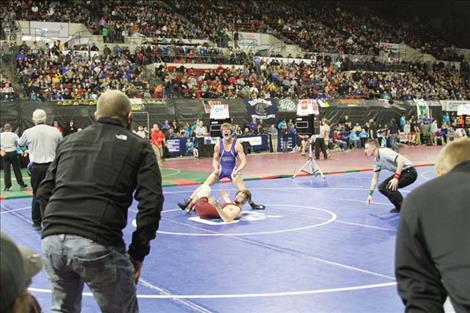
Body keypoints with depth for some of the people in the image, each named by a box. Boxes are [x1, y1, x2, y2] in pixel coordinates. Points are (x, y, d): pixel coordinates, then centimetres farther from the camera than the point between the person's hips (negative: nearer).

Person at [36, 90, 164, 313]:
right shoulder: (138, 146, 9)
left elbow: (44, 193, 20)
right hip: (98, 244, -4)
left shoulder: (70, 140, 21)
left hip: (51, 240, 5)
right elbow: (151, 203, -1)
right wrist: (138, 253, 6)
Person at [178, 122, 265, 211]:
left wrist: (237, 170, -30)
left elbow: (243, 161, -13)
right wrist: (216, 169, -13)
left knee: (243, 189, -8)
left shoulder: (237, 144, -13)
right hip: (221, 169, 2)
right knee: (205, 185, -10)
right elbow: (215, 159, 7)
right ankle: (187, 203, -9)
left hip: (232, 170, -1)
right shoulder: (218, 145, -7)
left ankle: (252, 204, 21)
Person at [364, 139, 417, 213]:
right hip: (400, 173, 10)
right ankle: (399, 207, 16)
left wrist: (396, 178, -34)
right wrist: (370, 194, 14)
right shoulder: (377, 160, 7)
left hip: (409, 171, -10)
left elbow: (401, 161, -32)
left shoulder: (384, 152, -21)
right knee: (382, 188, 5)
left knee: (390, 188, -25)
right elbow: (375, 178, 15)